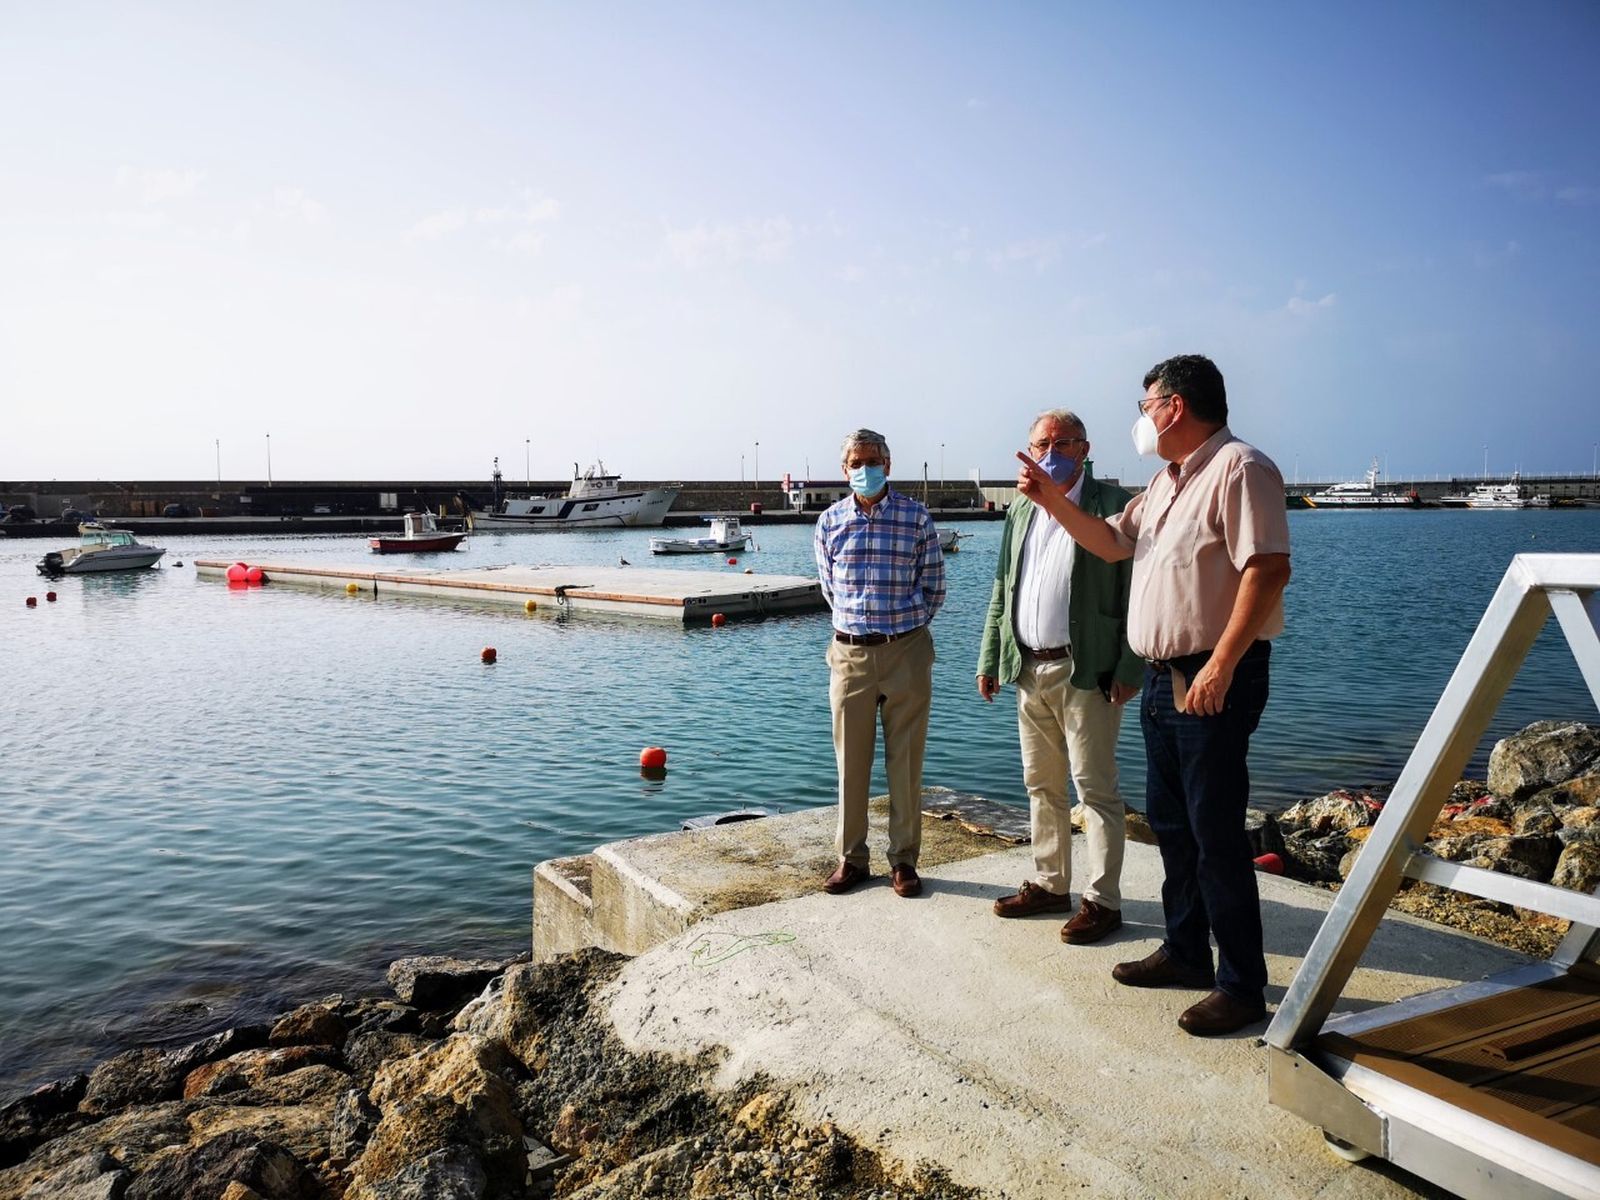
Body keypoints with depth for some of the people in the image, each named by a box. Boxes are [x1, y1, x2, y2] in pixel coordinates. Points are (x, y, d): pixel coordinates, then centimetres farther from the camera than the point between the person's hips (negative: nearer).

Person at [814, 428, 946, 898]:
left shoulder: (917, 518, -1)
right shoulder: (830, 522, 4)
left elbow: (933, 587, 5)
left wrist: (904, 624, 5)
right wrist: (859, 622, 11)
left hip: (907, 652, -1)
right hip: (850, 653, 2)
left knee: (905, 761, 5)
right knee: (851, 762, 7)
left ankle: (903, 860, 17)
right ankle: (851, 858, 19)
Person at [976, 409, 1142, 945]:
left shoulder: (1112, 505, -6)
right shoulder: (1021, 510, 14)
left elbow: (1136, 593, -10)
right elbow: (1001, 593, 16)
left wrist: (1129, 669, -16)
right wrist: (989, 660, 11)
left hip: (1086, 671, -6)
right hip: (1030, 670, 7)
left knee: (1096, 788, 1)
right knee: (1041, 785, 14)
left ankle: (1103, 900, 11)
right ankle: (1049, 885, 27)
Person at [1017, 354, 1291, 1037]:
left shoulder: (1238, 469, -13)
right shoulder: (1165, 482, 18)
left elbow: (1269, 569, -22)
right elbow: (1111, 543, 23)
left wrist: (1221, 666, -25)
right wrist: (1051, 499, 11)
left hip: (1213, 679, -10)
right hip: (1163, 676, 10)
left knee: (1216, 833, -4)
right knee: (1170, 824, 16)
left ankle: (1242, 986, 7)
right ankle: (1186, 953, 30)